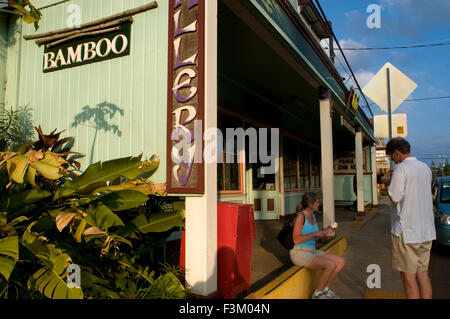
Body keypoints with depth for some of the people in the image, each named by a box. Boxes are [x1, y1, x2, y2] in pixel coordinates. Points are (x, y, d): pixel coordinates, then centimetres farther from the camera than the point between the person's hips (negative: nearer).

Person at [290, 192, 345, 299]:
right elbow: (296, 239, -20)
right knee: (331, 265, -26)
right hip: (300, 253, -9)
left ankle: (325, 290, 8)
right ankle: (317, 294, -6)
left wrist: (326, 231, 3)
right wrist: (315, 233, -20)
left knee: (341, 262, -3)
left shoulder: (312, 215, 11)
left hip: (312, 251, 9)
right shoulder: (300, 216, -15)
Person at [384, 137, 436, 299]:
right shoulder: (425, 168, 11)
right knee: (422, 272, 14)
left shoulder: (401, 168, -14)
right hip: (426, 230, 8)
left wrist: (389, 183, 2)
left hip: (406, 231, -7)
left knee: (408, 275, 2)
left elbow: (395, 199, -15)